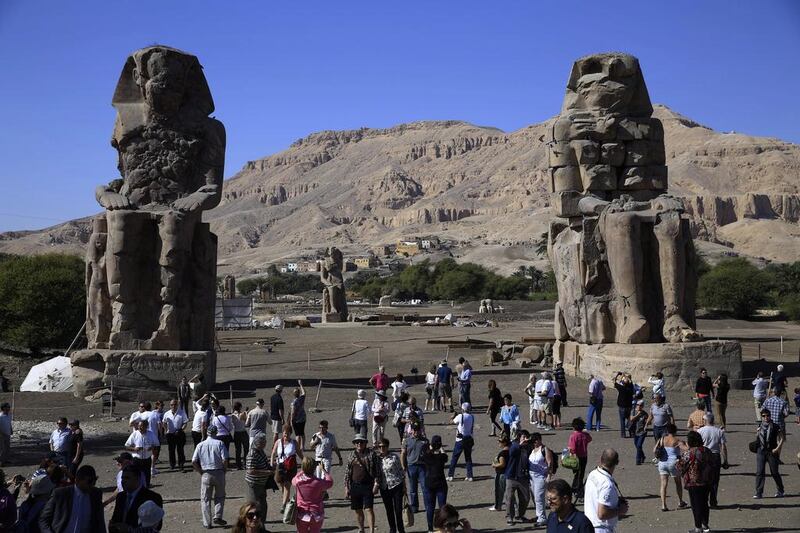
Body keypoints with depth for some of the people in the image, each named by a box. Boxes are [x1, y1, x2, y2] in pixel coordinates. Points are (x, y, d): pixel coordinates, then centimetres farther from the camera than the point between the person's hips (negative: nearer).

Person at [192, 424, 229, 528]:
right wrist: (224, 470, 3)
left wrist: (201, 472, 8)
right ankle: (217, 517, 4)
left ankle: (207, 523, 9)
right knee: (220, 496, 16)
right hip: (219, 472, -1)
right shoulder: (220, 443, -4)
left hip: (206, 474, 1)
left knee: (205, 499, 10)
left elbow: (194, 462, -3)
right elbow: (225, 460, -13)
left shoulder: (200, 445, 3)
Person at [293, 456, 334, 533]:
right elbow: (330, 482, 2)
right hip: (316, 515, -2)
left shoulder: (297, 481, -13)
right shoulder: (318, 482, -19)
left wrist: (302, 471, 21)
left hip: (301, 515, 2)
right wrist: (323, 470, 11)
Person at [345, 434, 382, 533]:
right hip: (355, 486, 4)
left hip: (367, 486, -4)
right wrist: (346, 487, 9)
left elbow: (378, 471, -1)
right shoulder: (351, 456, 10)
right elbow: (347, 473, 14)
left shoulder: (371, 454, 0)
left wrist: (376, 484, -8)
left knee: (368, 509, -10)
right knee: (358, 510, 11)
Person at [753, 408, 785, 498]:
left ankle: (780, 491, 28)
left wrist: (778, 448, -10)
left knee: (775, 472, 8)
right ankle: (759, 493, 0)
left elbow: (781, 438, -1)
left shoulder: (775, 427, -2)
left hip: (772, 452, -2)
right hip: (760, 452, 2)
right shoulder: (759, 427, 9)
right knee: (759, 472, -4)